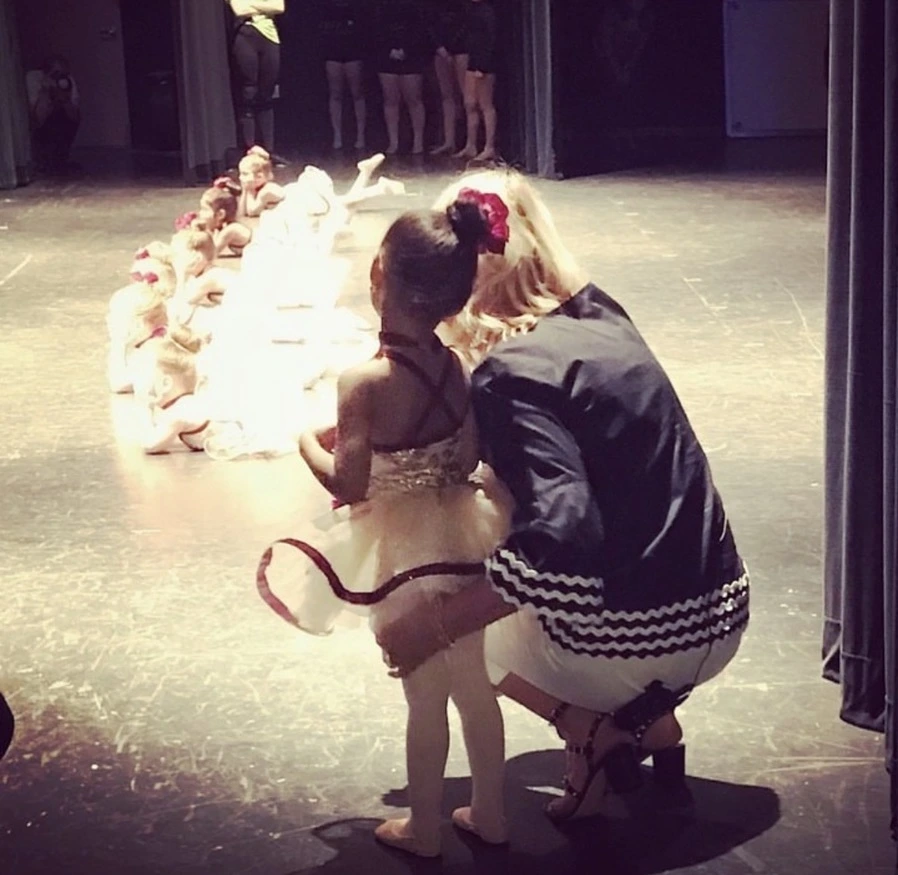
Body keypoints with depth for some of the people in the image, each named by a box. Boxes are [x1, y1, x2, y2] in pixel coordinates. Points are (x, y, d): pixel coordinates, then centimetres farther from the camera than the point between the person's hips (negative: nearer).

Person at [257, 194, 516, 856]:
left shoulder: (365, 382, -25)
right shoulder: (459, 368, -6)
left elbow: (349, 485, -22)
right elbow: (467, 460, 2)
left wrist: (309, 443, -3)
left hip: (402, 553, -5)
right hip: (461, 542, 5)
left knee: (425, 699, 10)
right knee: (476, 687, 19)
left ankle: (424, 832, 28)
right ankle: (489, 814, 34)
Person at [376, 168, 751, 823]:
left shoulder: (513, 373, -18)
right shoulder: (600, 318, 4)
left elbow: (560, 534, -29)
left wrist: (435, 627, -23)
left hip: (640, 641, -7)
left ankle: (594, 732, 7)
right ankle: (649, 721, 22)